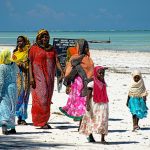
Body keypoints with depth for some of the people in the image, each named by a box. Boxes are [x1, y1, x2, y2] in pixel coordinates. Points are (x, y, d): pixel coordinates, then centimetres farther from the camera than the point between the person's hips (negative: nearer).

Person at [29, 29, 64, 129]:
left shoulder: (52, 49, 12)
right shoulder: (34, 48, -1)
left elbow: (57, 61, 2)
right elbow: (30, 63, -3)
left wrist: (62, 71, -14)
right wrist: (31, 77, -12)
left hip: (50, 76, 5)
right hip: (39, 76, -5)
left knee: (48, 99, 6)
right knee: (41, 98, -11)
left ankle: (44, 121, 13)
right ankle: (41, 122, -7)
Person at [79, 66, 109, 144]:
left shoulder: (104, 84, 9)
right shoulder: (92, 84, -8)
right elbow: (88, 95, -11)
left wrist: (105, 105, 16)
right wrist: (87, 105, -19)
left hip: (103, 105, 4)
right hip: (94, 105, -4)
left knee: (103, 120, -4)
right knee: (92, 120, 6)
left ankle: (103, 138, -4)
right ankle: (90, 136, 25)